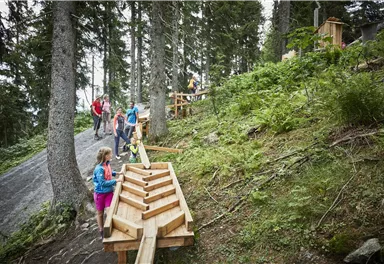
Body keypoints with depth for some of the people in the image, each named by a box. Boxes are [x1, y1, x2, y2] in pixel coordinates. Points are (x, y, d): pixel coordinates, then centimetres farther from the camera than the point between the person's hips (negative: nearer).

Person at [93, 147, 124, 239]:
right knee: (100, 213, 14)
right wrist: (116, 181, -23)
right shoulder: (99, 169, -27)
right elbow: (103, 183, -26)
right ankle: (101, 231, 31)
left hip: (109, 192, 5)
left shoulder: (107, 164, -4)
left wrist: (117, 173, 6)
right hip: (100, 193, -5)